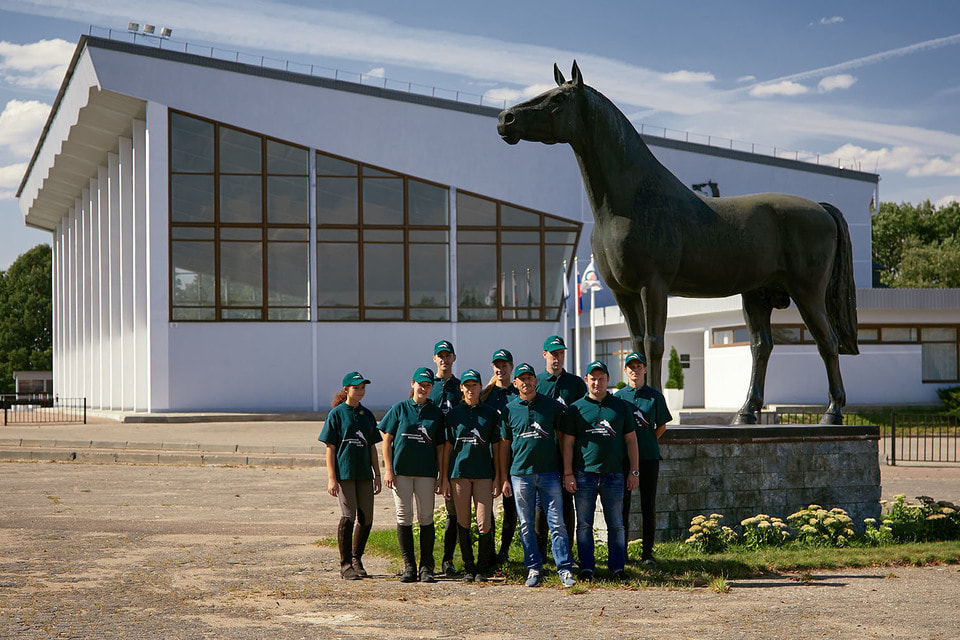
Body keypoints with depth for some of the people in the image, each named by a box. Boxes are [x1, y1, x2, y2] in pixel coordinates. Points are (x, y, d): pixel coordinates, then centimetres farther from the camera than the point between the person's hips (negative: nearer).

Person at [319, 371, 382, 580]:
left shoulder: (367, 415, 14)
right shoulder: (336, 414, -1)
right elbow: (330, 448, -4)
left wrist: (377, 474, 12)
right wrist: (332, 478, -11)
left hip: (364, 473, 5)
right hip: (343, 473, -5)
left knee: (366, 518, 4)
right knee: (348, 517, -10)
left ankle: (356, 559, 22)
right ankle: (345, 565, 0)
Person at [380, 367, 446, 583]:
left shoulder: (436, 413, 9)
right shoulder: (399, 409, 5)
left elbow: (440, 447, 10)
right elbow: (387, 439, 4)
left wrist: (441, 475, 4)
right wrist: (388, 470, -4)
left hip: (426, 471, 1)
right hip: (401, 470, -1)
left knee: (426, 518, 0)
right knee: (404, 517, 1)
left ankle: (426, 567, 6)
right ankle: (409, 566, 7)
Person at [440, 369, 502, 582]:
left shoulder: (490, 413, 8)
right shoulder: (454, 414, 9)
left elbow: (496, 446, 9)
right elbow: (447, 446, 9)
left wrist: (497, 477, 3)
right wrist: (444, 477, 3)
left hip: (484, 473, -1)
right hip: (459, 472, 1)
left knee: (484, 523, -7)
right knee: (463, 522, 2)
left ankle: (483, 568, 5)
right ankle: (468, 568, 11)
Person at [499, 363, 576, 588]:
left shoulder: (552, 405, 4)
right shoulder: (509, 409, 7)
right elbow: (504, 445, 11)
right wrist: (504, 478, 7)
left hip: (549, 472, -1)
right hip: (521, 474, 1)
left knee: (557, 523, -4)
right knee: (526, 525, 5)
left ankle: (564, 569, -2)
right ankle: (534, 568, 13)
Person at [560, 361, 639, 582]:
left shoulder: (621, 406, 9)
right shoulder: (576, 408, 6)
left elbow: (630, 439, 11)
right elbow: (568, 442, 4)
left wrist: (633, 471, 5)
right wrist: (568, 473, -3)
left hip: (613, 474, 1)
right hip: (584, 474, -1)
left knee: (616, 524, 3)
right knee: (584, 524, 2)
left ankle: (617, 568, 9)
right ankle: (586, 569, 7)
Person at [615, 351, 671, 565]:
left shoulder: (655, 396, 5)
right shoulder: (618, 396, 6)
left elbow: (662, 426, 11)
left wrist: (647, 442, 4)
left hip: (649, 457, 0)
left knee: (648, 507, 2)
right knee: (622, 506, 1)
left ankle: (647, 553, 8)